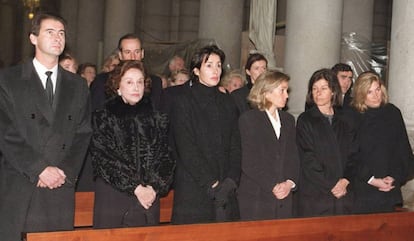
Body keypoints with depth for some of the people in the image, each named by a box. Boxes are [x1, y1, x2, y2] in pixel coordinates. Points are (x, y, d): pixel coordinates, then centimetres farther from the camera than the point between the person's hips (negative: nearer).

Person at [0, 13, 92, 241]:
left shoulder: (77, 85, 14)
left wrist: (67, 171, -5)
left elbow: (83, 134, 10)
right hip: (18, 189, -2)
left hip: (62, 187, 3)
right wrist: (39, 169, -11)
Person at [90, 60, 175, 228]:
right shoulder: (103, 117, 2)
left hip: (150, 198, 2)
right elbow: (102, 159, -6)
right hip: (112, 198, -2)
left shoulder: (156, 118, 11)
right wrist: (135, 188, -11)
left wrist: (155, 187, -9)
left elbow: (166, 156, 6)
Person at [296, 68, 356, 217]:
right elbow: (307, 160, -8)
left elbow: (352, 154, 8)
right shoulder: (305, 120, -2)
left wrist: (345, 180, -8)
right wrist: (331, 185, -10)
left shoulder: (343, 120, 11)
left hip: (343, 193, 4)